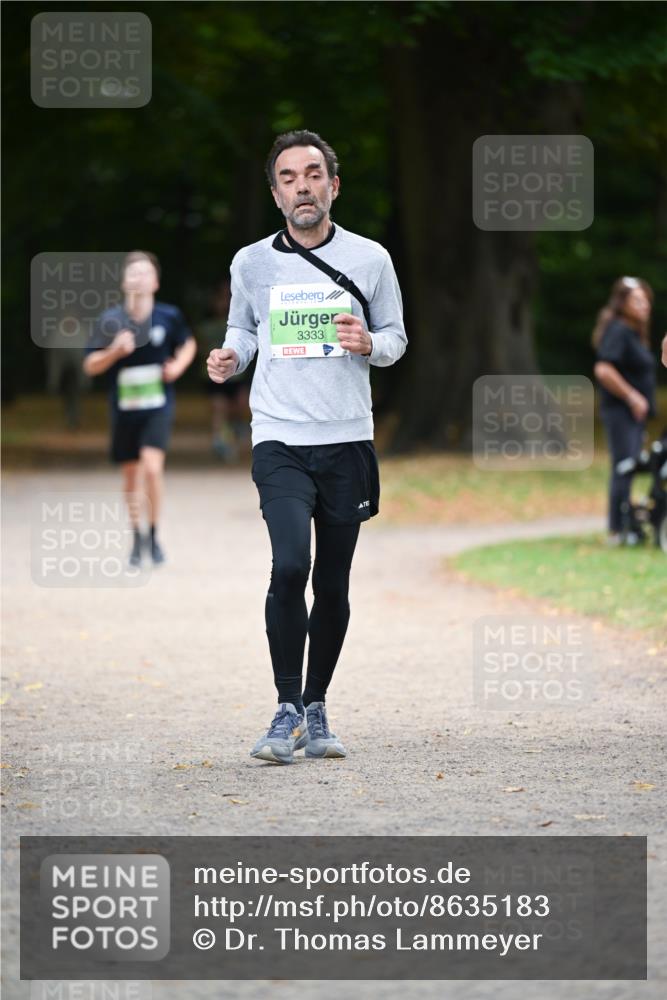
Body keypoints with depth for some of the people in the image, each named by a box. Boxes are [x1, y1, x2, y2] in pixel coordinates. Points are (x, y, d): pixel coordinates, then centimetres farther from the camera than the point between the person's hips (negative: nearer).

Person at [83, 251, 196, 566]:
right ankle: (136, 538, 33)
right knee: (130, 477, 12)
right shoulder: (112, 320, -7)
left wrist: (179, 364, -6)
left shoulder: (169, 316, -6)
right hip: (124, 409, 2)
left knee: (152, 467, -21)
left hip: (158, 407, -2)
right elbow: (90, 366, -4)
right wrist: (115, 351, -22)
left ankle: (154, 534, -3)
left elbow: (188, 344, 15)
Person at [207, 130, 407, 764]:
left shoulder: (369, 259, 3)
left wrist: (370, 343, -11)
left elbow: (396, 337, 11)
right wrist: (231, 358, -4)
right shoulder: (251, 263, 4)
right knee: (289, 566, -20)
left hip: (347, 439, 1)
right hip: (279, 440, -1)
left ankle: (315, 711, 22)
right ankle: (287, 712, -9)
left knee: (333, 584, 6)